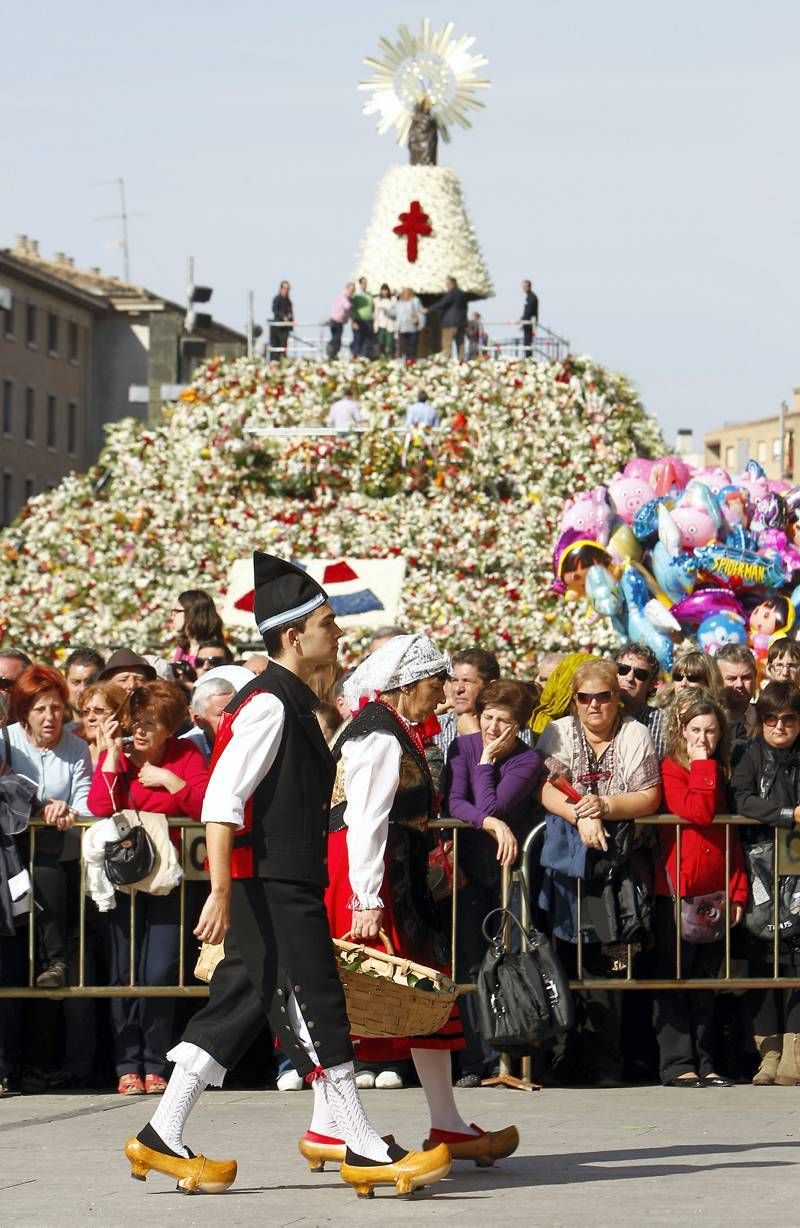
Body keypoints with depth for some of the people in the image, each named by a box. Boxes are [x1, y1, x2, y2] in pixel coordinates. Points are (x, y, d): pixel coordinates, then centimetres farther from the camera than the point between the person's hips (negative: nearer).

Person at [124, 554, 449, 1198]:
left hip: (287, 884, 10)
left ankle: (162, 1138, 12)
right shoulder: (268, 704, -14)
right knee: (315, 1007, -7)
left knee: (241, 1002, 10)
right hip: (270, 888, -10)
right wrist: (221, 892, -25)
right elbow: (222, 800, -21)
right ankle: (366, 1152, -5)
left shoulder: (292, 702, 18)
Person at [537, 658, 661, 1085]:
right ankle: (561, 1058, 1)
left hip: (615, 855, -1)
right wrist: (579, 815, -17)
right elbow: (545, 789, -1)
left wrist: (604, 806, -12)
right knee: (564, 952, -5)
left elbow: (649, 798, 3)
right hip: (565, 854, 1)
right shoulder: (558, 733, 11)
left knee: (605, 958, -6)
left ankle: (604, 1063, -3)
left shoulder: (635, 735, 10)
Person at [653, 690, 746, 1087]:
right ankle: (677, 1064, -2)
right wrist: (703, 765, -13)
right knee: (673, 979, -2)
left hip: (714, 894, 6)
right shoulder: (671, 770, -4)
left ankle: (704, 1062, 13)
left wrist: (737, 891, 8)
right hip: (676, 891, -6)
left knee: (705, 980, 10)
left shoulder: (720, 773, 15)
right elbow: (698, 812, -21)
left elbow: (732, 837, 15)